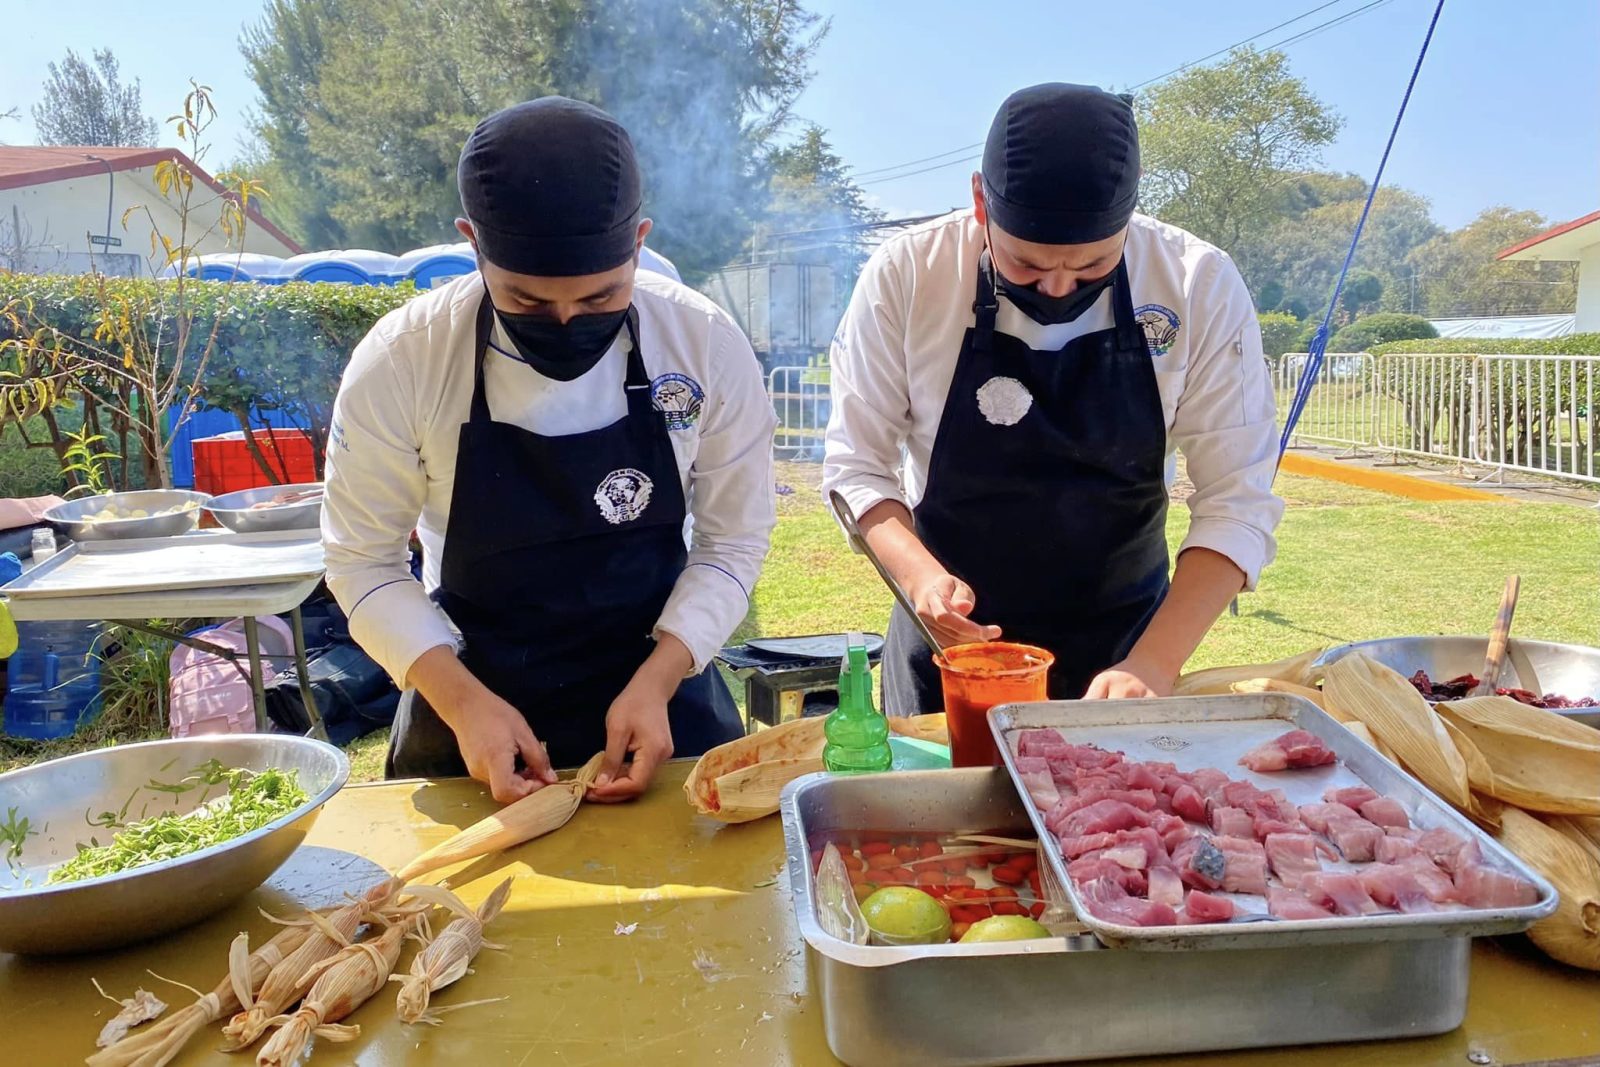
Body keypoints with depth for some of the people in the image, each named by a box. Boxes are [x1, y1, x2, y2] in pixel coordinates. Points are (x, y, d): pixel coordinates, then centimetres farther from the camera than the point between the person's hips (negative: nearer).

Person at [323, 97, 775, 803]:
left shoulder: (706, 345, -16)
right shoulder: (400, 361, -18)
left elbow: (732, 539, -7)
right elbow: (364, 560, -9)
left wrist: (657, 684, -18)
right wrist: (464, 703, -20)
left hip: (659, 694, 1)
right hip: (472, 703, 0)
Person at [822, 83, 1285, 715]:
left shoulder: (1200, 286, -15)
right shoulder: (905, 277, -16)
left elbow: (1237, 503, -13)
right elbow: (856, 466, -9)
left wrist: (1154, 665, -25)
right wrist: (919, 574, -26)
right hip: (949, 642, 0)